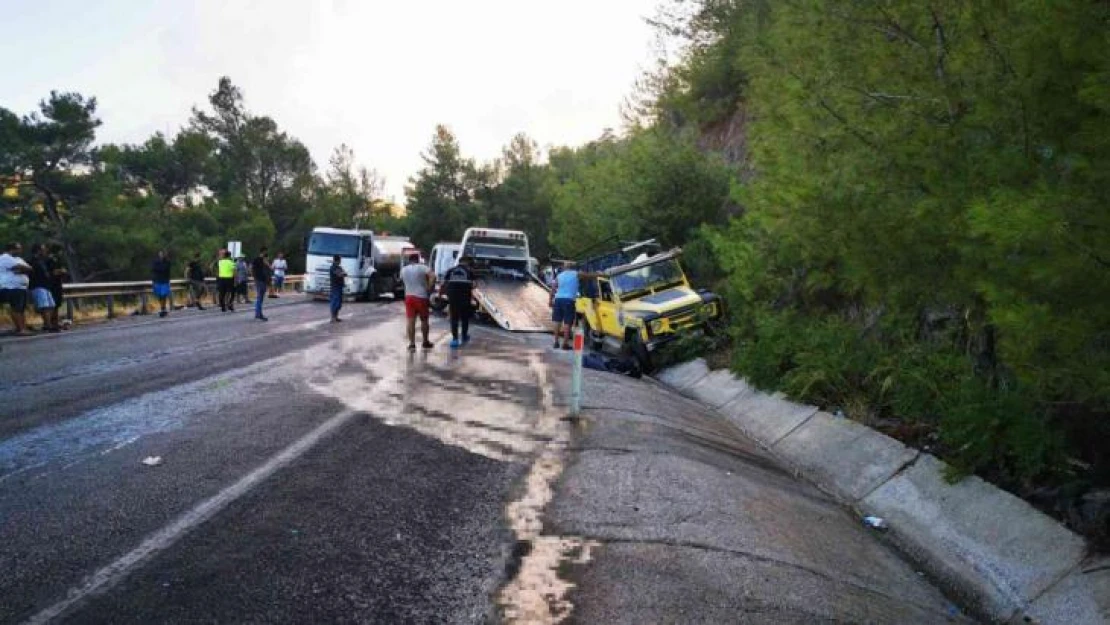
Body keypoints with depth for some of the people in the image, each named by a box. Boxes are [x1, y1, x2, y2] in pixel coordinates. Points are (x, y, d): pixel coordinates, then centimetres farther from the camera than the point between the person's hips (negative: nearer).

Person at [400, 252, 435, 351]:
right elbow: (433, 276, -21)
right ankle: (426, 342, 21)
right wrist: (429, 288, -13)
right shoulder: (422, 267, -7)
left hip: (409, 297, 3)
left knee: (411, 321, 1)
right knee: (424, 320, 11)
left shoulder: (404, 270, 7)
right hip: (421, 297, -3)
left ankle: (412, 343, -6)